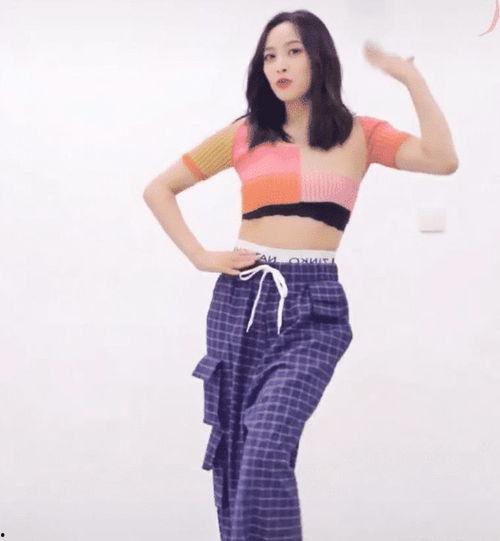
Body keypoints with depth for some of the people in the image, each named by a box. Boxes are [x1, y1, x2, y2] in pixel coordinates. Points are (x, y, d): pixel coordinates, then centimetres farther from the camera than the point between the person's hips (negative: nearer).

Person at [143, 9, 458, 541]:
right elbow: (159, 189, 14)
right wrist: (200, 256, 3)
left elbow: (443, 159, -11)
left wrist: (411, 77, -7)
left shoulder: (359, 134, 6)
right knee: (233, 452, 6)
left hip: (314, 305, -2)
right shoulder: (244, 134, 7)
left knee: (267, 451, -20)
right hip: (241, 298, 3)